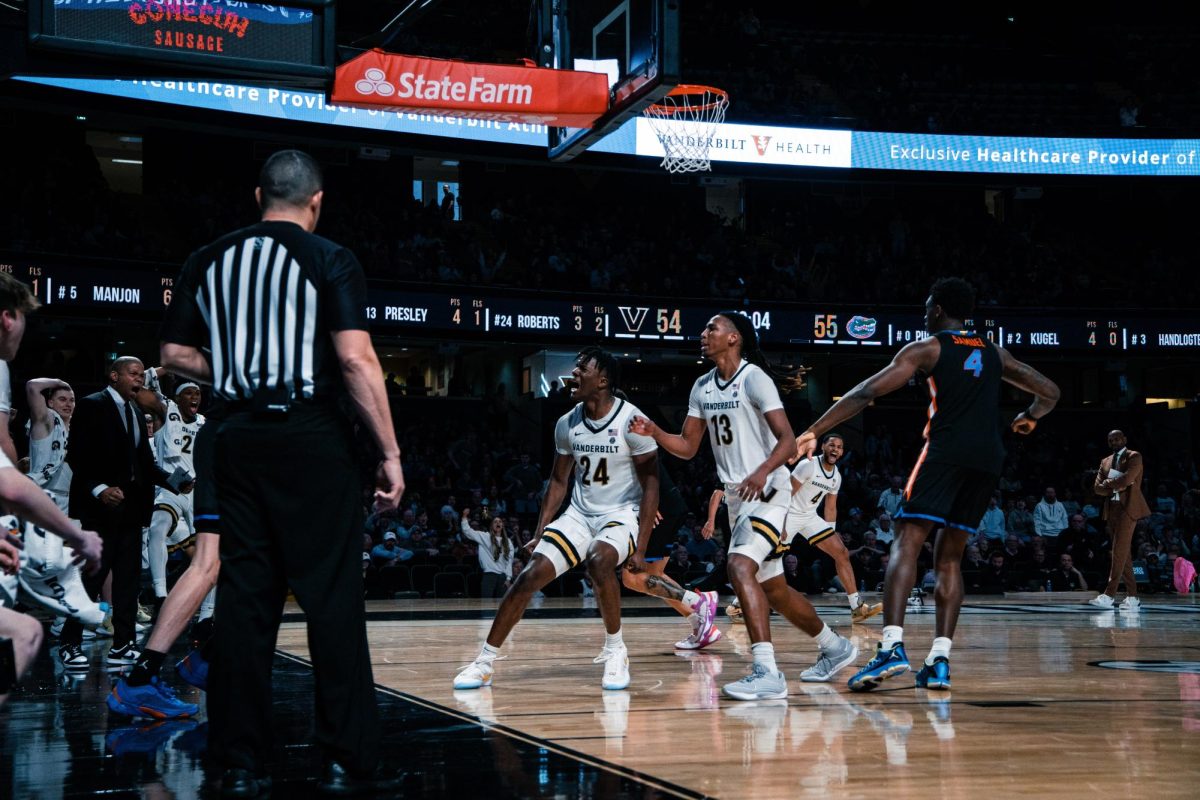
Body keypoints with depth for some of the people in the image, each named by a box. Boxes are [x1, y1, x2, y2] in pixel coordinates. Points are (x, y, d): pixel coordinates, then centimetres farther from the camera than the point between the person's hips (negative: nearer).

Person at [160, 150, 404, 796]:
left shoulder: (209, 260, 10)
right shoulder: (329, 260, -4)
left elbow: (175, 355, 10)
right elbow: (356, 360, -12)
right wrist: (389, 453, -10)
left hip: (238, 434, 4)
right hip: (311, 436, -4)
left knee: (244, 596, 7)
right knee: (332, 598, 0)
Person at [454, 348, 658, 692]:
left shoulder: (631, 421, -15)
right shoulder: (567, 424, 1)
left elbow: (651, 483, -12)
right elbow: (558, 481, 13)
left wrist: (641, 547, -18)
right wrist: (540, 533, 5)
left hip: (622, 513, -5)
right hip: (580, 513, 5)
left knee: (599, 561, -35)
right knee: (530, 575, -9)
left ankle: (615, 650, -13)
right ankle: (485, 661, 2)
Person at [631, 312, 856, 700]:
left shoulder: (754, 379, -14)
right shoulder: (702, 387, 9)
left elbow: (787, 441, -20)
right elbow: (688, 447, 12)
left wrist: (763, 472, -38)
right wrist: (654, 432, -6)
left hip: (767, 490, -9)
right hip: (737, 496, 9)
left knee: (739, 567, -26)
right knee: (772, 587, 17)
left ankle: (767, 673, -29)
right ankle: (834, 647, 38)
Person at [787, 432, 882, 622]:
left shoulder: (836, 476, 7)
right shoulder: (808, 465, -16)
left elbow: (830, 507, 16)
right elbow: (787, 494, -17)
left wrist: (831, 533, 13)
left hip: (811, 517, 7)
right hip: (790, 514, -7)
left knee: (842, 553, -2)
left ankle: (857, 607, -3)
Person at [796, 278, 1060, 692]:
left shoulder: (927, 348, 6)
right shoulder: (994, 353, 21)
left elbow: (867, 392, -2)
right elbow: (1049, 392, 26)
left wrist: (813, 432, -1)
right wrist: (1029, 417, 48)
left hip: (946, 451, -5)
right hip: (988, 459, 5)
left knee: (906, 543, -10)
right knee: (949, 557, 13)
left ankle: (892, 646, -29)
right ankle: (939, 660, 5)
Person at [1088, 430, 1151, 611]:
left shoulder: (1134, 457, -1)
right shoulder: (1105, 461, 19)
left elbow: (1125, 480, -15)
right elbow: (1097, 488, 9)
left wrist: (1108, 483, 1)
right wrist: (1117, 486, -6)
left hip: (1128, 507, -7)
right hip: (1111, 509, 7)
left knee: (1119, 551, -13)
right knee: (1123, 553, 5)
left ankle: (1109, 595, -18)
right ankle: (1132, 597, 6)